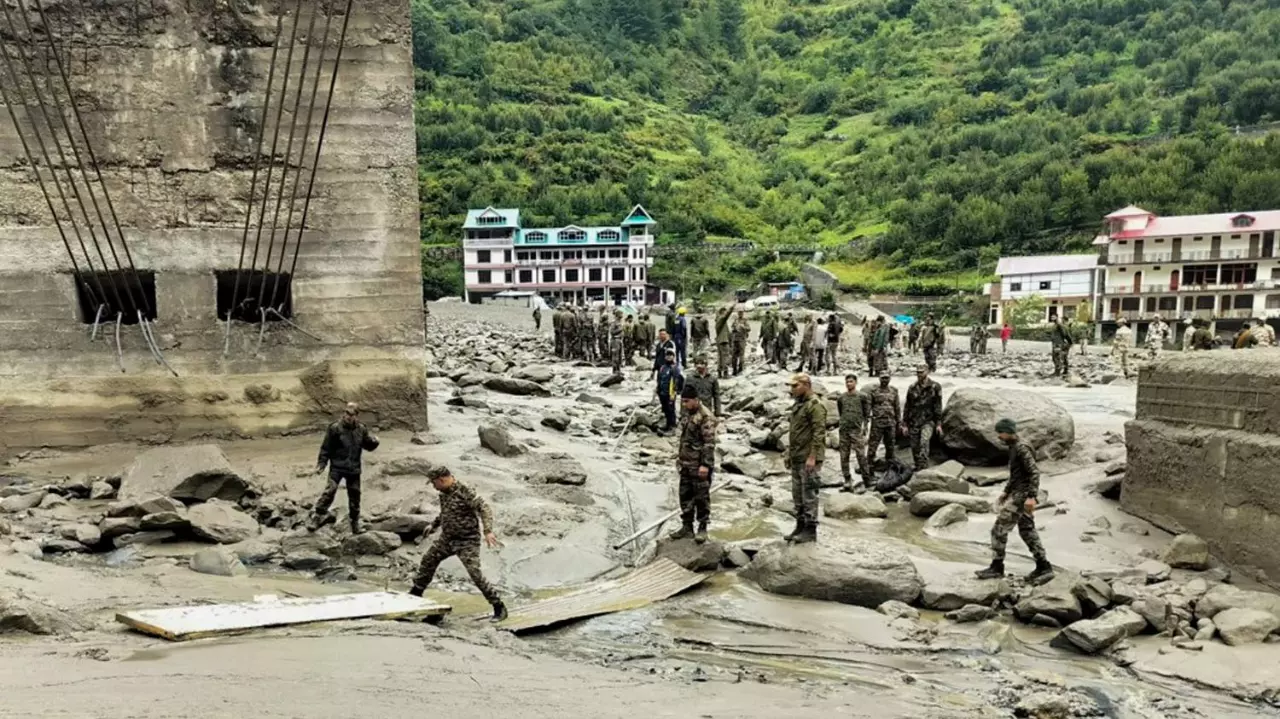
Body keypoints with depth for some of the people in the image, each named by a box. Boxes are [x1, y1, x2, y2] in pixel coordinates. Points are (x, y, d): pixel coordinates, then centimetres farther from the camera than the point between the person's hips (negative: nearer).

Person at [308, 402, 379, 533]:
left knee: (354, 495, 12)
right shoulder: (335, 428, -10)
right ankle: (317, 519, -12)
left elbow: (368, 446, 10)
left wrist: (374, 442, -12)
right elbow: (326, 447, -5)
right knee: (329, 491, -18)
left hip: (354, 468, 4)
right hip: (337, 467, -4)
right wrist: (321, 464, -8)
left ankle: (355, 523, 27)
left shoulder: (361, 429, 1)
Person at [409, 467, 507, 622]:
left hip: (467, 541, -9)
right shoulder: (445, 492, 4)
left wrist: (488, 531, -42)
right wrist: (434, 525, 29)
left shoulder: (465, 492, -23)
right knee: (428, 560, 18)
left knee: (476, 574, -17)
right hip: (447, 538, 9)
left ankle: (499, 608, -9)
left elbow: (484, 508, -30)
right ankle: (416, 593, 42)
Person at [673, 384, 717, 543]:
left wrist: (705, 464, -22)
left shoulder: (705, 417, -17)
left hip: (699, 466, -9)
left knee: (701, 497, 2)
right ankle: (687, 526, 23)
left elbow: (709, 443, -20)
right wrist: (680, 456, 22)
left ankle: (702, 528, 12)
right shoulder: (688, 414, 11)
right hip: (686, 464, 9)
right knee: (685, 496, 13)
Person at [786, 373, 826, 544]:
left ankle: (810, 530, 3)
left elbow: (819, 432, -19)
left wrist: (812, 457, -22)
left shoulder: (815, 405, -13)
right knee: (797, 494, 14)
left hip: (808, 459, -9)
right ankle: (800, 527, 23)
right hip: (797, 458, 9)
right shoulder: (798, 404, 15)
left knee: (809, 495, -4)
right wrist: (789, 453, 19)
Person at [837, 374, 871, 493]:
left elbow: (867, 414, 2)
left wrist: (864, 426, -4)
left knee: (861, 455, -5)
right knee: (844, 457, 4)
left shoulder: (862, 397, 2)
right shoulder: (841, 398, 12)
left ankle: (865, 479, 7)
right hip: (844, 430, 4)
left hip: (857, 430, -4)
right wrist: (843, 423, 13)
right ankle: (848, 483, 10)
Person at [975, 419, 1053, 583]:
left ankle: (997, 567, 1)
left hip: (1021, 495, -10)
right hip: (1016, 493, 10)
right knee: (1027, 531, 13)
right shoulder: (1013, 449, 13)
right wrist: (1006, 491, 24)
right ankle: (1043, 567, 17)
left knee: (999, 529, -6)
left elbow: (1034, 472, -21)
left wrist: (1032, 496, -26)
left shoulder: (1021, 449, -16)